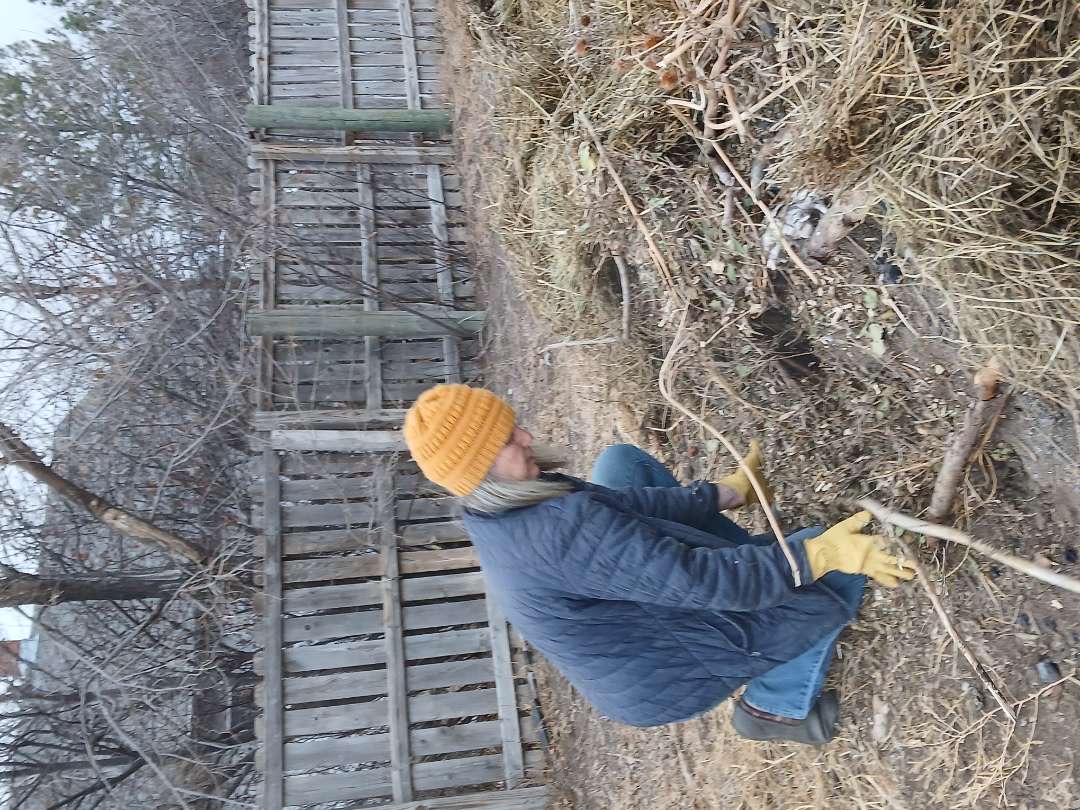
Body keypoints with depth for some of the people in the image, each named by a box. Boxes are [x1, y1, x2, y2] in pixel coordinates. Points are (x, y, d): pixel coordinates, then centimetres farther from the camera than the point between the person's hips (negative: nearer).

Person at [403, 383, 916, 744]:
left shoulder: (499, 521, -8)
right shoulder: (563, 530, -38)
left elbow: (625, 505, -3)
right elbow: (699, 581, -35)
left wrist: (722, 493, 1)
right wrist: (819, 554, -31)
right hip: (669, 679, -8)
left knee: (621, 462, 13)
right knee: (834, 559, -7)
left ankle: (745, 555, 16)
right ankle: (778, 705, 10)